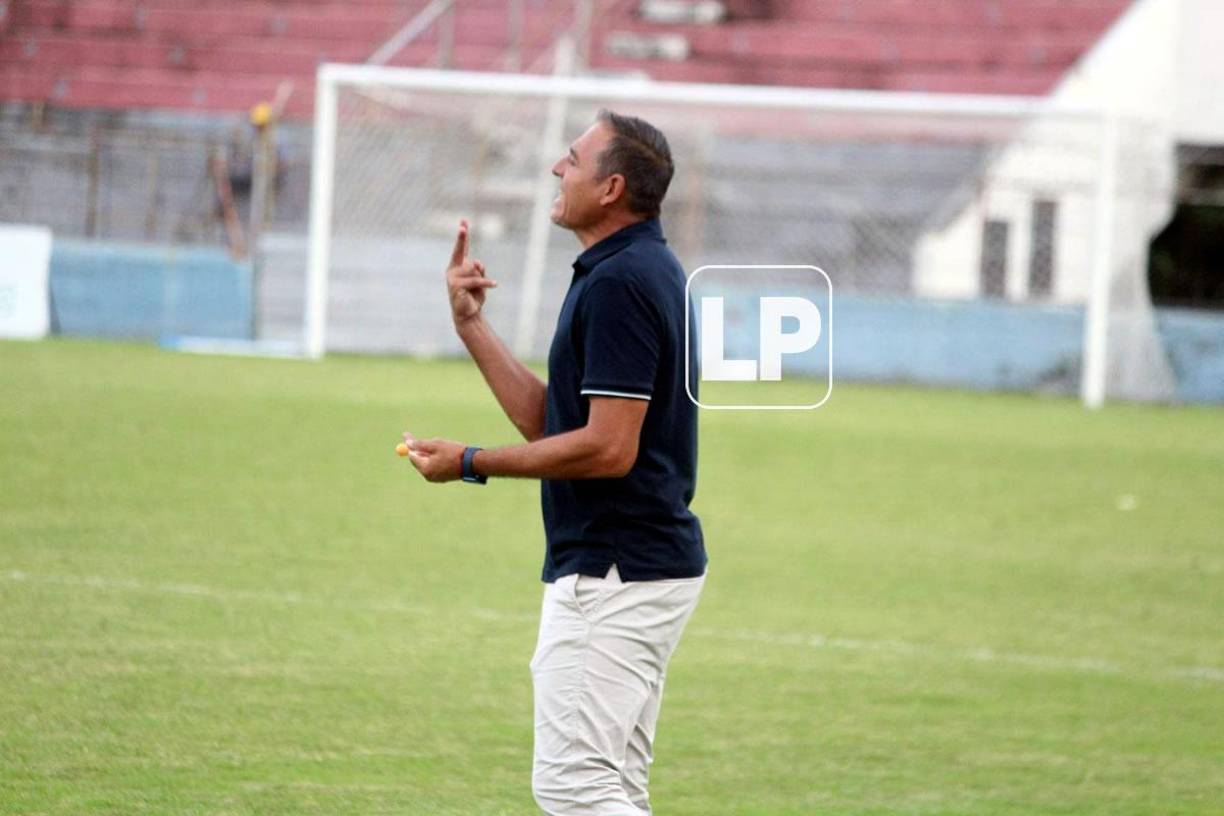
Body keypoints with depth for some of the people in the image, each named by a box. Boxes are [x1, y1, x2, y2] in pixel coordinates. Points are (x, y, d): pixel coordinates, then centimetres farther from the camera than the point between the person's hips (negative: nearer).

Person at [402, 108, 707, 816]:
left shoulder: (619, 282, -18)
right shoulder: (647, 268, 15)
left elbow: (607, 447, -23)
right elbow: (553, 423, 17)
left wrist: (472, 462, -14)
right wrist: (472, 324, 14)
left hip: (615, 573, -11)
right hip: (649, 562, 11)